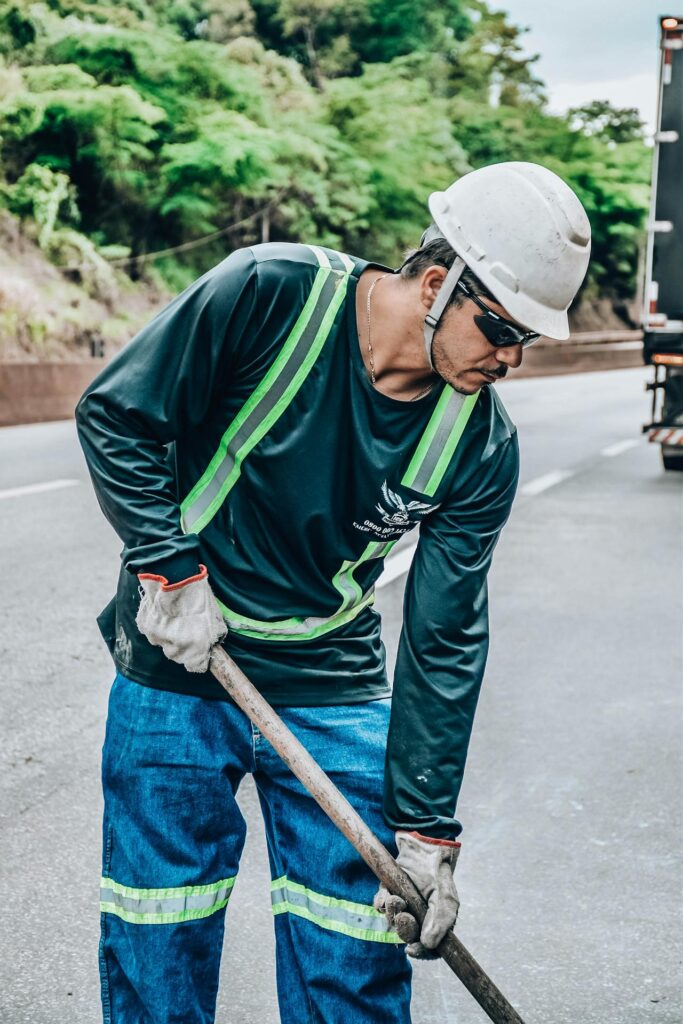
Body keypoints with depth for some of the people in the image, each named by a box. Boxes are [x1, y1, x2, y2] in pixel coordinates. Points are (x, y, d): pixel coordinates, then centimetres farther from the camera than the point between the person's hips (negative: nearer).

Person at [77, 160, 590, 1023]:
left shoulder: (482, 446, -10)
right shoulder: (272, 294, -18)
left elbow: (444, 642, -6)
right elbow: (115, 415, -10)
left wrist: (426, 830, -7)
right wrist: (173, 570, -17)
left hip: (336, 695, 2)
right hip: (177, 668, -2)